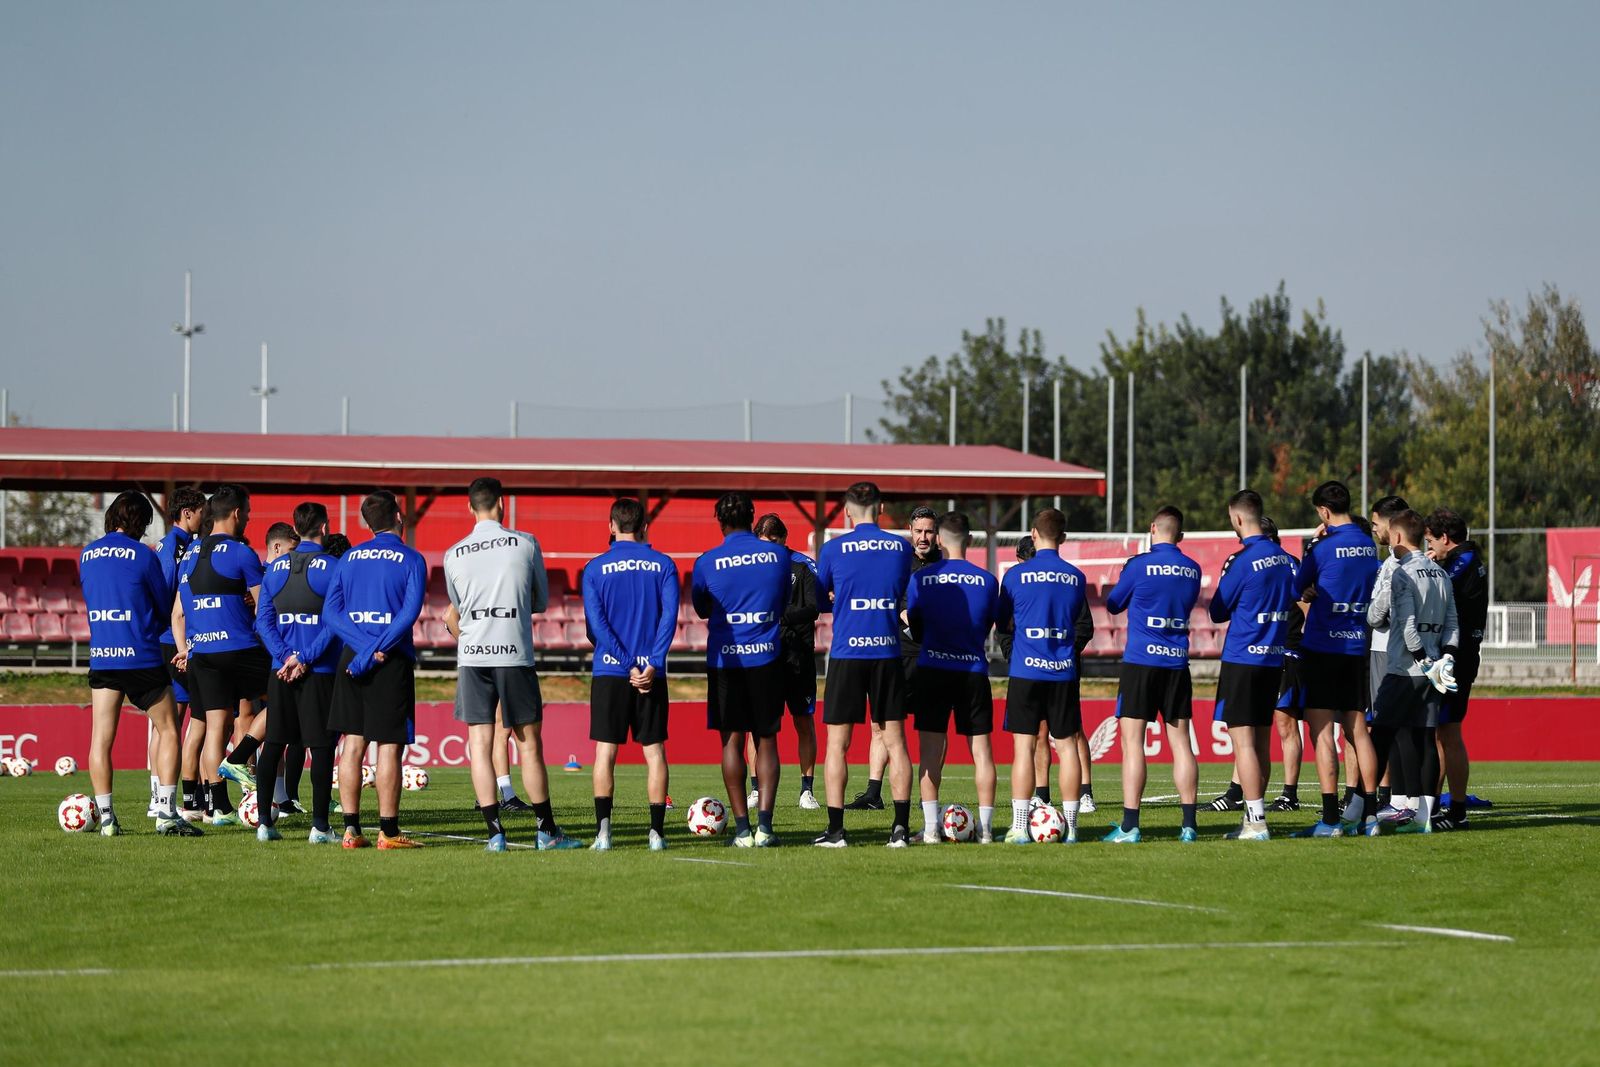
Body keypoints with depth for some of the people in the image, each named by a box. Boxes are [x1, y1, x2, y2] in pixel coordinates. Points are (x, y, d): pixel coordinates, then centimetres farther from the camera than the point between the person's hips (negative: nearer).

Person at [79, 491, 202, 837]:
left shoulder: (87, 555, 8)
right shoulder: (142, 555, -7)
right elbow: (166, 607, 3)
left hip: (100, 658, 4)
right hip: (141, 657, -4)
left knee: (101, 739, 5)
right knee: (168, 731, 6)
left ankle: (106, 818, 2)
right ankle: (167, 814, -2)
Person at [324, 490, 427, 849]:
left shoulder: (349, 558, 10)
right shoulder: (411, 560, -3)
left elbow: (331, 609, 1)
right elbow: (409, 614, -14)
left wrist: (362, 646, -9)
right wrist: (375, 652, -14)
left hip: (351, 658, 4)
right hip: (392, 662, -4)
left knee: (353, 744, 6)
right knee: (389, 746, -1)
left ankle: (351, 829, 5)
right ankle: (388, 830, -2)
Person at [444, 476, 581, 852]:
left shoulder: (454, 555, 4)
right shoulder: (526, 544, 0)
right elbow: (542, 601, 11)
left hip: (472, 656, 1)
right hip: (515, 654, -1)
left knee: (480, 744, 2)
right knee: (529, 745, 5)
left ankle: (495, 832, -4)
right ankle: (547, 831, 11)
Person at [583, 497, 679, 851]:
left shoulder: (595, 569, 2)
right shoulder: (663, 565, 4)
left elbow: (595, 624, -6)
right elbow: (670, 616, -7)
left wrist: (628, 665, -8)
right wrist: (652, 665, -12)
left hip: (609, 671, -1)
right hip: (651, 672, 1)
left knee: (606, 750, 2)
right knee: (654, 750, 6)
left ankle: (603, 831, -6)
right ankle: (657, 832, 2)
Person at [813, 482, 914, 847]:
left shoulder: (834, 549, -3)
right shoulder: (902, 548, 4)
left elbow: (818, 600, 8)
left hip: (847, 653, -2)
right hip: (888, 652, 2)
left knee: (837, 743, 3)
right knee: (894, 740, 7)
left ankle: (836, 829, 1)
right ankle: (901, 827, 2)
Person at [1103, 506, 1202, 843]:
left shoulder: (1140, 565, -7)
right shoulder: (1192, 569, 6)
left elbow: (1113, 605, 6)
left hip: (1141, 662, -4)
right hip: (1177, 663, 4)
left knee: (1132, 740, -3)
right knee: (1180, 742, 6)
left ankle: (1130, 826, -9)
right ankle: (1189, 824, 3)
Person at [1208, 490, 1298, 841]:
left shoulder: (1242, 561, -14)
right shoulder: (1284, 559, 6)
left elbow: (1218, 612, -5)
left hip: (1242, 658, -7)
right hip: (1274, 659, 7)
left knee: (1243, 741, -6)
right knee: (1261, 741, 12)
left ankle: (1256, 822, -11)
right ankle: (1252, 820, 17)